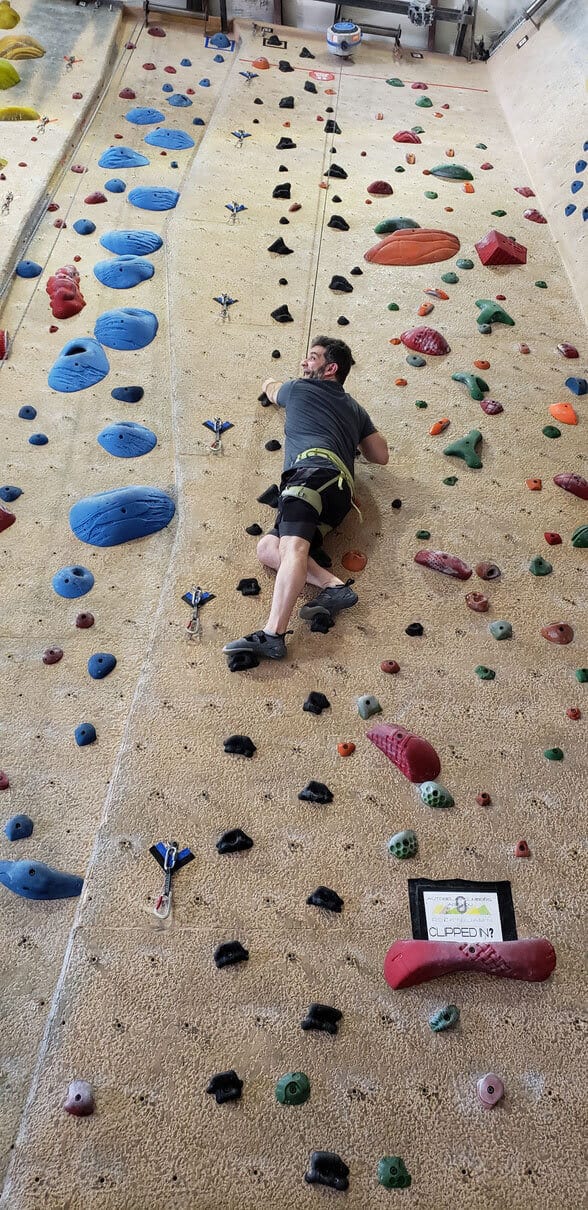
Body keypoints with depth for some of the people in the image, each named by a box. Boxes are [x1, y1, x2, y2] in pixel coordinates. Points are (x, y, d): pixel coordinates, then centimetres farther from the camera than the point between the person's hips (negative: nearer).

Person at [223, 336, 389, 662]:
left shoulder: (299, 388, 21)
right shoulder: (355, 409, 33)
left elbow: (270, 387, 44)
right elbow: (381, 455, 32)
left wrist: (271, 382, 68)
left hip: (312, 470, -7)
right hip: (341, 491, 7)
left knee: (293, 547, -28)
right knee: (267, 547, 1)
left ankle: (273, 634, -48)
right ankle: (334, 586, -17)